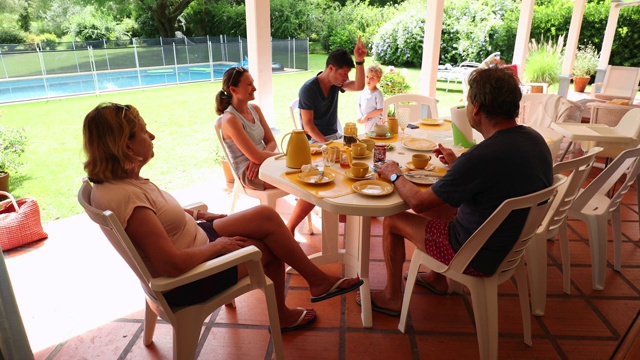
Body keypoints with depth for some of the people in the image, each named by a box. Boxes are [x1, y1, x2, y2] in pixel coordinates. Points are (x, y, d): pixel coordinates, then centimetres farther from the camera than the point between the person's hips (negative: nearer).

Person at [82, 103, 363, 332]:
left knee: (266, 216, 4)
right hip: (188, 280, -9)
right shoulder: (124, 196, -32)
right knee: (271, 247, -1)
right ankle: (318, 280, 29)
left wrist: (197, 216, 7)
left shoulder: (119, 179, -3)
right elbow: (173, 264, -33)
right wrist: (218, 245, -18)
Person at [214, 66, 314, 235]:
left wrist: (259, 158, -13)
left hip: (262, 164, 8)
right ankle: (289, 230, -1)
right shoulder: (230, 119, -16)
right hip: (249, 174, -8)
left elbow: (271, 143, 8)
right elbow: (255, 155, -20)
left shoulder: (255, 109, 8)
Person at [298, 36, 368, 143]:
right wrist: (326, 143, -30)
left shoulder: (336, 82, 2)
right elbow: (307, 125, -20)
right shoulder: (308, 89, -17)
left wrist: (359, 60, -26)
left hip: (335, 135, 7)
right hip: (315, 139, -7)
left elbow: (359, 87, -16)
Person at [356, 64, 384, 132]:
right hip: (366, 122, 6)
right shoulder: (363, 91, 4)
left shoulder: (378, 93, -14)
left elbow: (380, 110, -16)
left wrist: (367, 116, -16)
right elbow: (359, 105, 12)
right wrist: (360, 116, -3)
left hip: (375, 123, -6)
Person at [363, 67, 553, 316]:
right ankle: (437, 278, 37)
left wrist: (395, 176, -4)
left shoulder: (482, 156, -33)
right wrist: (457, 163, 12)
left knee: (392, 221, 3)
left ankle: (392, 297, 22)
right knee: (434, 206, 23)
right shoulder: (534, 138, -6)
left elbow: (417, 201, -22)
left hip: (479, 257, -8)